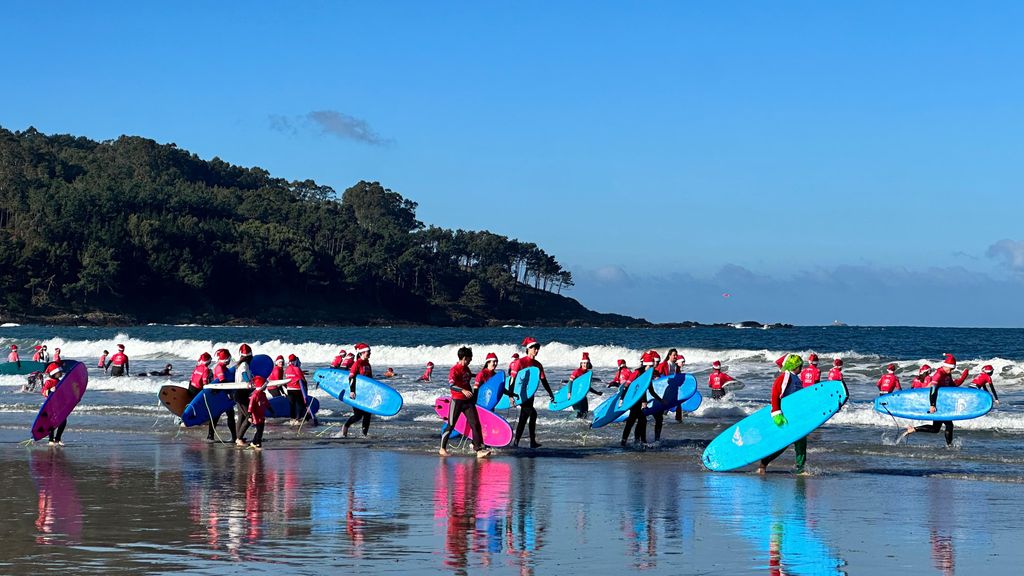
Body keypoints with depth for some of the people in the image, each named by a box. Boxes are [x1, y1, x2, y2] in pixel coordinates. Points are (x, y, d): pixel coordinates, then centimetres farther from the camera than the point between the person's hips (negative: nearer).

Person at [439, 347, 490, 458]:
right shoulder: (454, 370, -13)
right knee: (450, 425, 3)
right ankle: (442, 448, 17)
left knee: (475, 424, -6)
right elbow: (451, 385, -26)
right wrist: (463, 391, -40)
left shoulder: (466, 369, 11)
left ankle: (479, 450, -10)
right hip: (457, 401, -7)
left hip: (468, 401, 7)